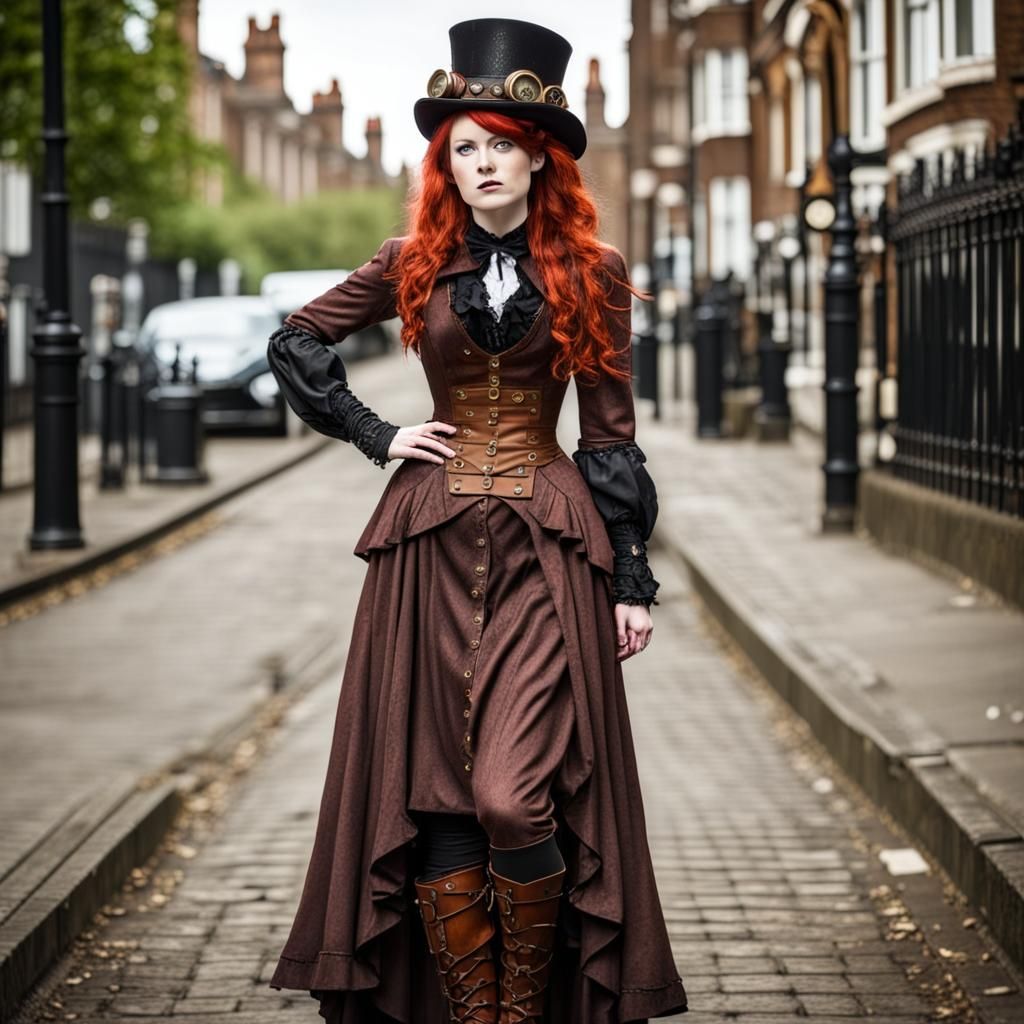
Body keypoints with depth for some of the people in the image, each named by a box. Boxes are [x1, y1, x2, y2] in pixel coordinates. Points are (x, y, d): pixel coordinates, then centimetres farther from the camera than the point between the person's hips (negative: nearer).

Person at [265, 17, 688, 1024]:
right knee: (434, 798, 0)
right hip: (432, 551, 2)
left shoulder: (590, 275, 3)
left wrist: (633, 575, 2)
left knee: (513, 799, -14)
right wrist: (374, 434, 6)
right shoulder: (412, 265, 6)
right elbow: (294, 343, 16)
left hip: (548, 554, -2)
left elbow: (611, 432, 5)